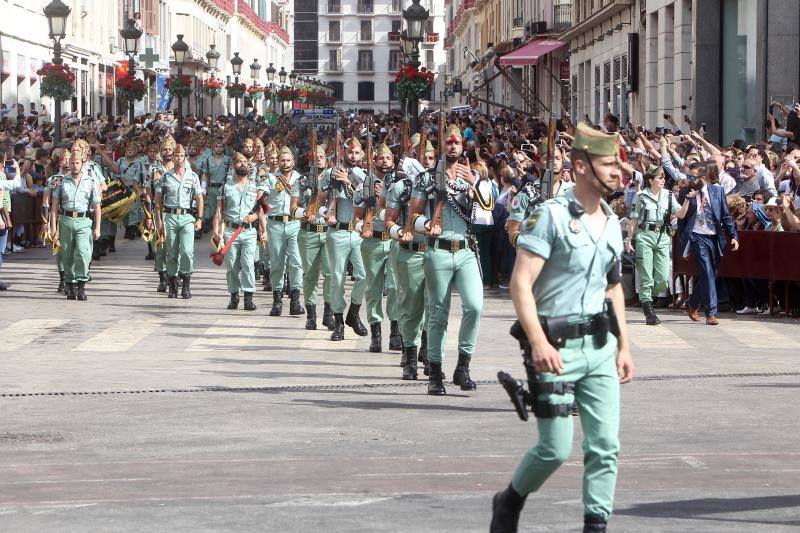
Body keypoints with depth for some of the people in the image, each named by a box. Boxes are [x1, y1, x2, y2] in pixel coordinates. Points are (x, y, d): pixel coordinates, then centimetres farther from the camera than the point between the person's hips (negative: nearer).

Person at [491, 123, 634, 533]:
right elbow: (520, 283, -16)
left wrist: (623, 345, 17)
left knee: (606, 445, 0)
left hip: (600, 345, 7)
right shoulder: (550, 215, -11)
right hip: (556, 347, -7)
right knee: (556, 449, -3)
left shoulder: (612, 222, 12)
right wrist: (538, 341, -25)